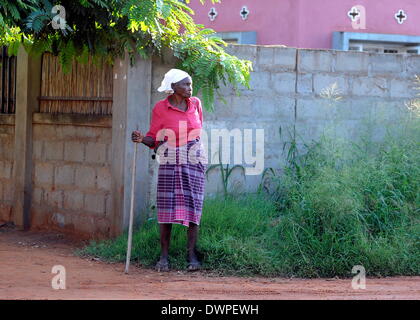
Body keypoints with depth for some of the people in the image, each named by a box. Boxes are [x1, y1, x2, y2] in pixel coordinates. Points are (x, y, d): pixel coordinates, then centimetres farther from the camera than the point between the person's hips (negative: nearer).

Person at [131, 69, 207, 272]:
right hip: (169, 163, -2)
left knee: (193, 205, -3)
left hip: (194, 161, 2)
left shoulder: (195, 104, 8)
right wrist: (141, 139, -21)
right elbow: (154, 138, -2)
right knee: (167, 207, -3)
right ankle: (164, 256, 2)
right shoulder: (160, 108, -2)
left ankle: (192, 255, -1)